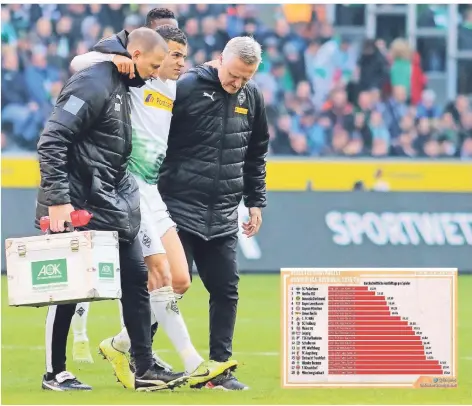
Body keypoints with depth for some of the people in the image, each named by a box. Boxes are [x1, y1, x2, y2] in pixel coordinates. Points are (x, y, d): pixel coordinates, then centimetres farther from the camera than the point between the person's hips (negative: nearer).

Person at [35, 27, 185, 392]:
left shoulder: (123, 88, 13)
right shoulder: (93, 85, -16)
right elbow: (51, 141, -21)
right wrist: (57, 199, -24)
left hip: (112, 205, 9)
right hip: (78, 208, -9)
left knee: (136, 279, 6)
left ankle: (145, 369, 9)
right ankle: (55, 373, 9)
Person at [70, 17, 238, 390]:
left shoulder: (176, 90, 16)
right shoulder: (134, 80, -3)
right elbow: (79, 64, -9)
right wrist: (115, 59, -27)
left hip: (156, 191, 8)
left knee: (180, 281, 3)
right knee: (161, 275, -12)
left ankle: (120, 345, 17)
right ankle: (194, 366, -15)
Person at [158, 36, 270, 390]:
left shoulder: (252, 97, 7)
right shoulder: (185, 89, -9)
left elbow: (257, 154, 18)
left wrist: (256, 201, 15)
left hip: (224, 216, 5)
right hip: (180, 211, -5)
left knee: (226, 290, 3)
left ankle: (221, 369, 10)